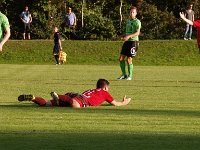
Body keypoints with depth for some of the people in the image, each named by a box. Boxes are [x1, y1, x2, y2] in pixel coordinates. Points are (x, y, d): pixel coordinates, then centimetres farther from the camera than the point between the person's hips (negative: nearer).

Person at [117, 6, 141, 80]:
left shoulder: (137, 22, -5)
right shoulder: (128, 21, 20)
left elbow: (137, 33, -17)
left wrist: (129, 36, -29)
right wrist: (123, 36, 9)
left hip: (133, 41, -7)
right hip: (127, 41, 7)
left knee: (129, 60, -8)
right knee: (121, 58, 1)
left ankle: (130, 76, 5)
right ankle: (124, 75, 11)